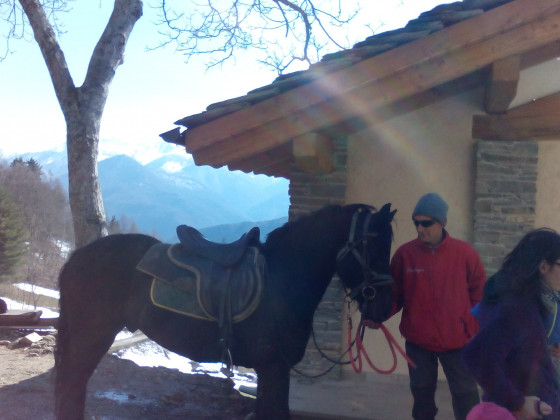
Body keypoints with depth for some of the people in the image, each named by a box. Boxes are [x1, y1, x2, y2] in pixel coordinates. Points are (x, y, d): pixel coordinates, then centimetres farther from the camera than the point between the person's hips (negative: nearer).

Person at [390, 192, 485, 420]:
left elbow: (479, 296, 1)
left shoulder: (465, 253, -8)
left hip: (457, 340, -1)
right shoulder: (404, 253, -7)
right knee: (422, 394, 17)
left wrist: (471, 328, -5)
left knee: (466, 395, 7)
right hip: (417, 341, 1)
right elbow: (395, 295, -1)